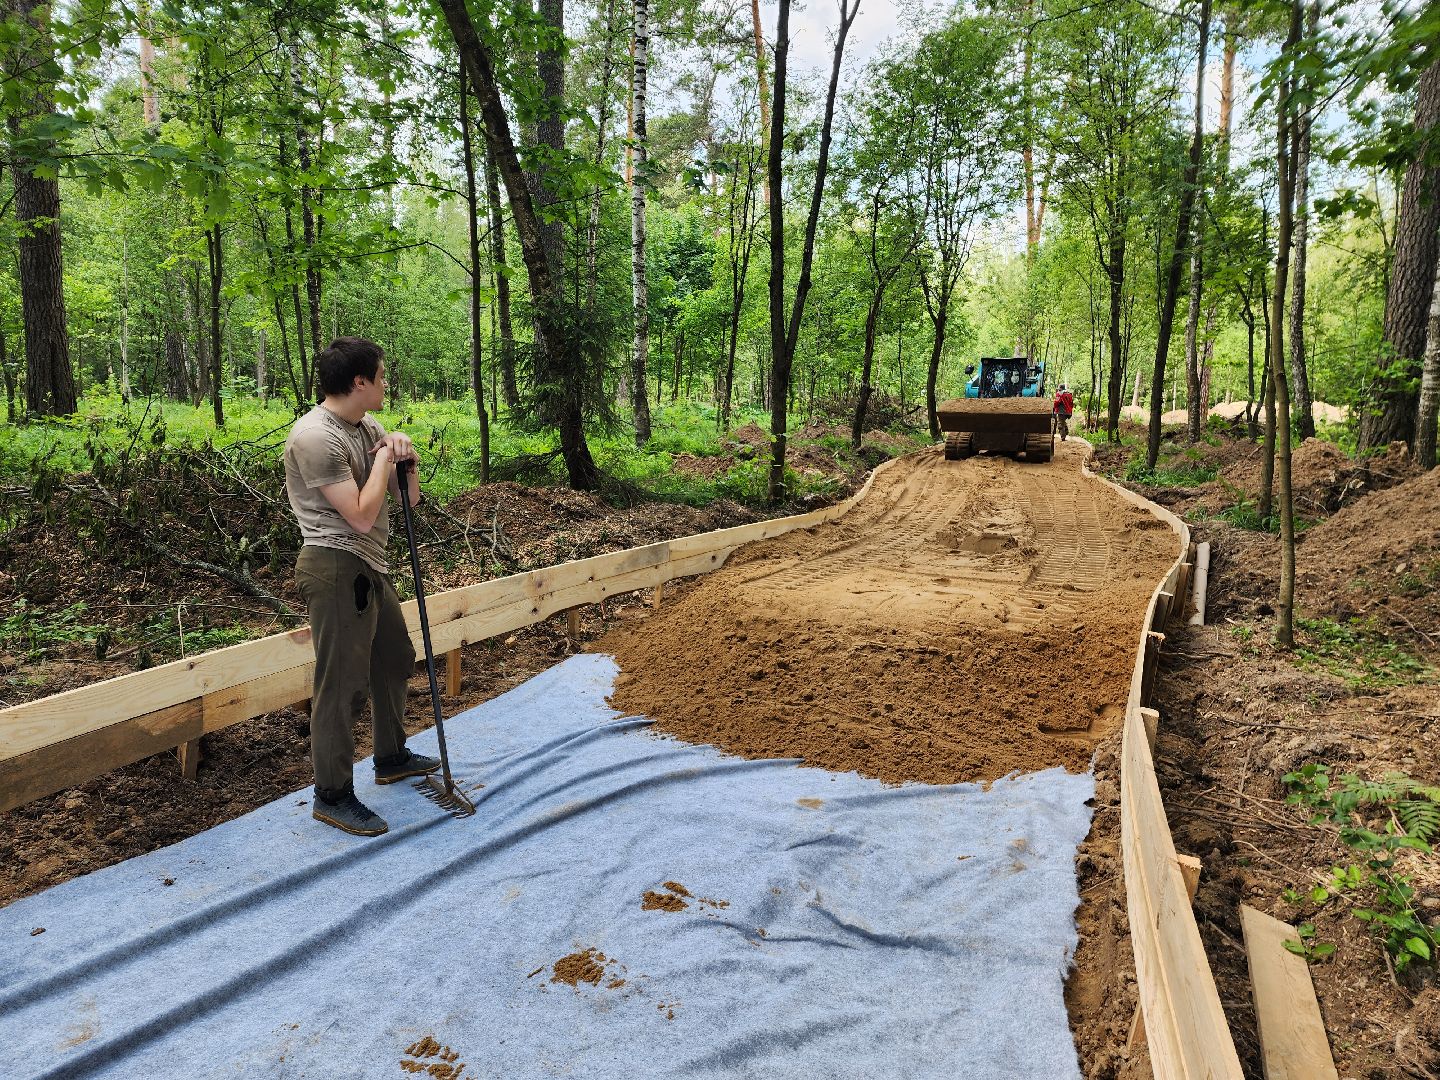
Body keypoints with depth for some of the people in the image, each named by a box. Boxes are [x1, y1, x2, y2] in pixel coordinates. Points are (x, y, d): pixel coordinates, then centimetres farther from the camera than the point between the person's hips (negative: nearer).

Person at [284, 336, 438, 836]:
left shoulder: (367, 428, 10)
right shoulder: (315, 437, -18)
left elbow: (409, 497, 13)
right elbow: (362, 515, -22)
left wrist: (405, 457, -6)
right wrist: (385, 457, -11)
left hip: (368, 568, 10)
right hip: (336, 569, -10)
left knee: (394, 659, 21)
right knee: (341, 682, -4)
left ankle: (392, 757, 40)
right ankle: (332, 795, 10)